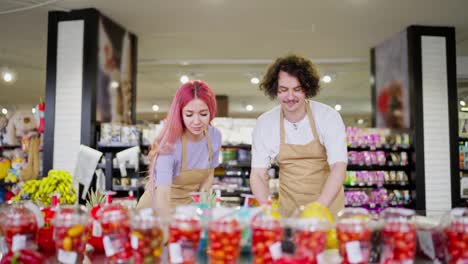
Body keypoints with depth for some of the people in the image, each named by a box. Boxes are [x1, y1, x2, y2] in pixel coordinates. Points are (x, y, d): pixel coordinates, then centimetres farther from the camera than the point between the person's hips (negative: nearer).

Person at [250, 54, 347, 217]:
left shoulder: (328, 116, -12)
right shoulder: (264, 124, -7)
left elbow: (339, 167, -19)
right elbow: (258, 174, -6)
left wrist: (318, 208, -32)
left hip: (328, 204, -1)